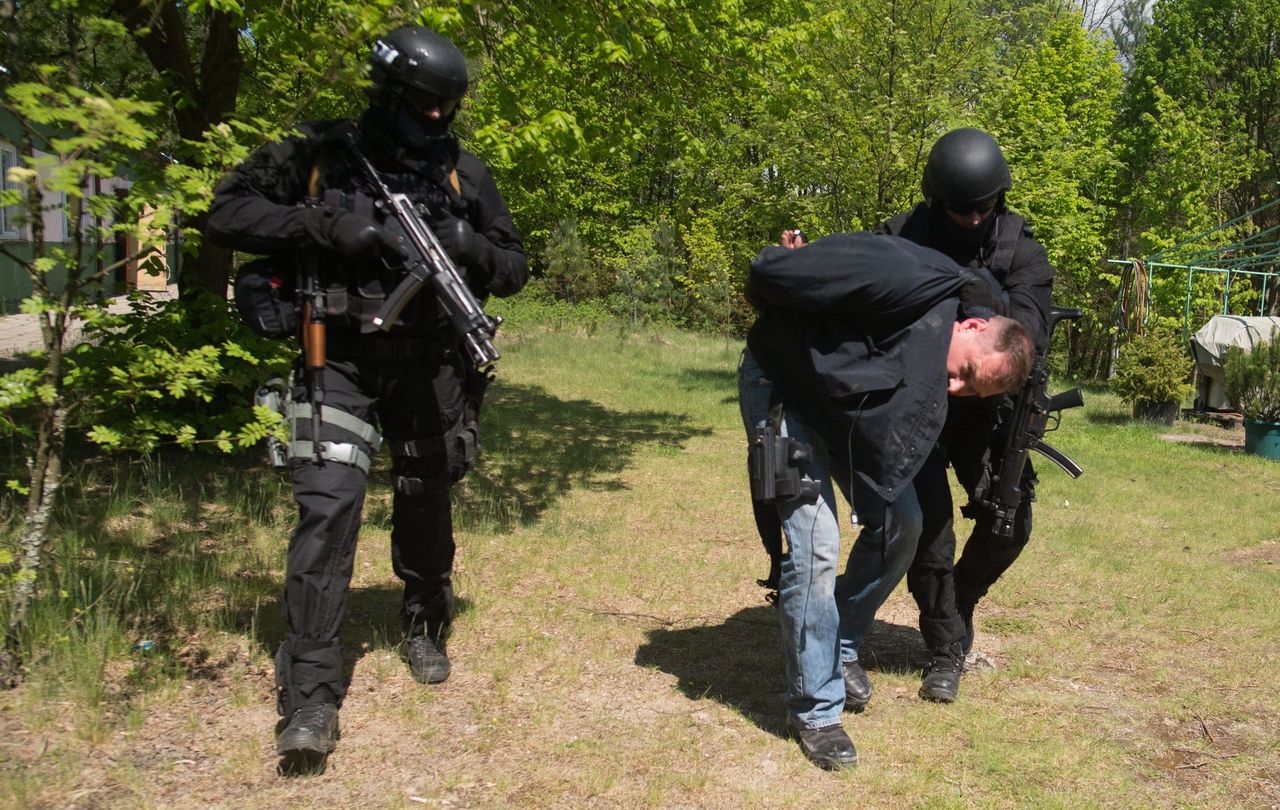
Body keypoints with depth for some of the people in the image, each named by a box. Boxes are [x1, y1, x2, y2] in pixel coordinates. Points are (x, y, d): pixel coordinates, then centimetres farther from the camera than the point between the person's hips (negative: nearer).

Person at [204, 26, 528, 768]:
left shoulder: (464, 173, 4)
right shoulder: (321, 155, -4)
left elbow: (516, 268, 8)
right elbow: (229, 212, -7)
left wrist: (470, 248, -14)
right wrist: (327, 227, -20)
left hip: (429, 367, 3)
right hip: (341, 363, -3)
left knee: (426, 509, 15)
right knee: (329, 508, -14)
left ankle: (427, 630, 41)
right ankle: (311, 694, -9)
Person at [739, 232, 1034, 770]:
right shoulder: (920, 284, -31)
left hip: (846, 407, 7)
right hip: (780, 383, -7)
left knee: (902, 525, 6)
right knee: (815, 545, -13)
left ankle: (841, 642, 27)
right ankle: (814, 710, 0)